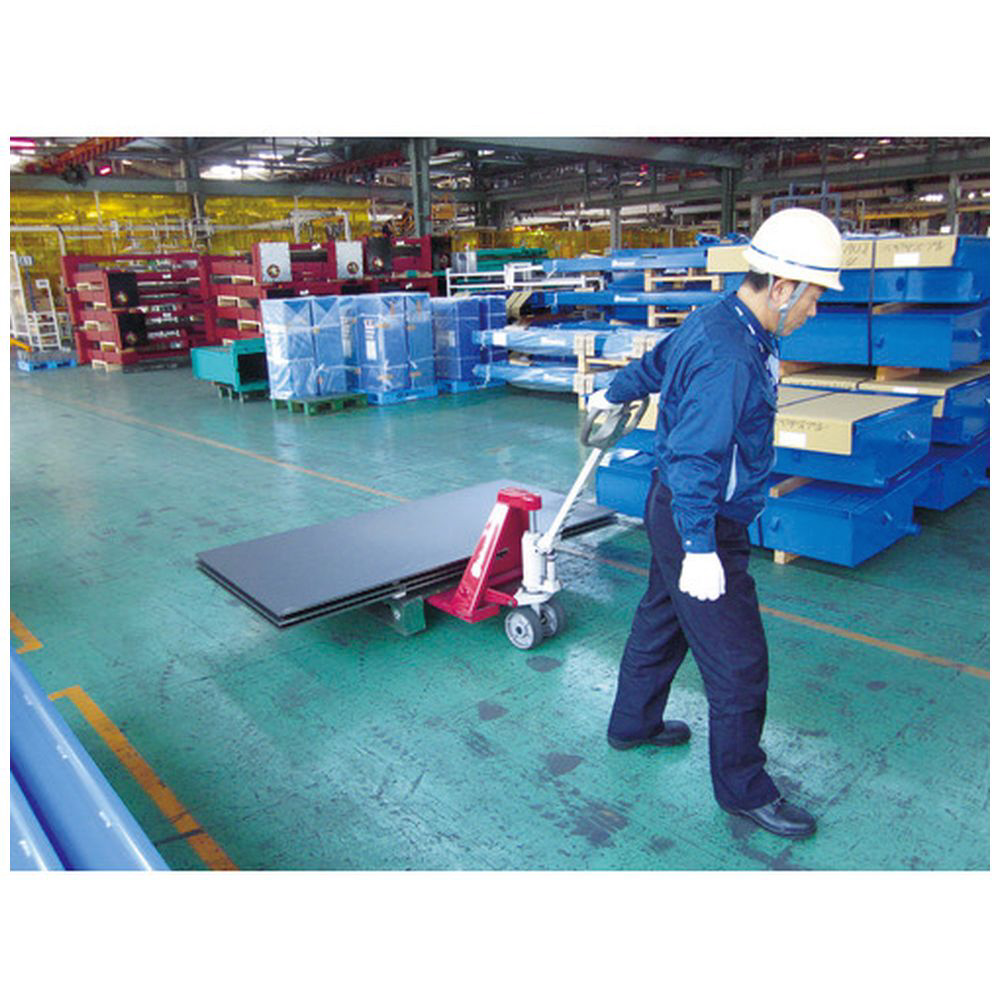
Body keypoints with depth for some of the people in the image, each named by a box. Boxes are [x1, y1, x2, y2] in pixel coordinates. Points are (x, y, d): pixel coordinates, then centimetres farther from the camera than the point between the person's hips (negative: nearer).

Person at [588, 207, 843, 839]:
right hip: (700, 524, -11)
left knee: (661, 620, 24)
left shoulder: (717, 323, 6)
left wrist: (613, 395, 42)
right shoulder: (729, 357, -27)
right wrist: (700, 549, -30)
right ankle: (743, 789, 19)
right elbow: (695, 456, -30)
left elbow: (654, 364, 24)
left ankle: (634, 724, 44)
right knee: (738, 660, 1)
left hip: (677, 508, 11)